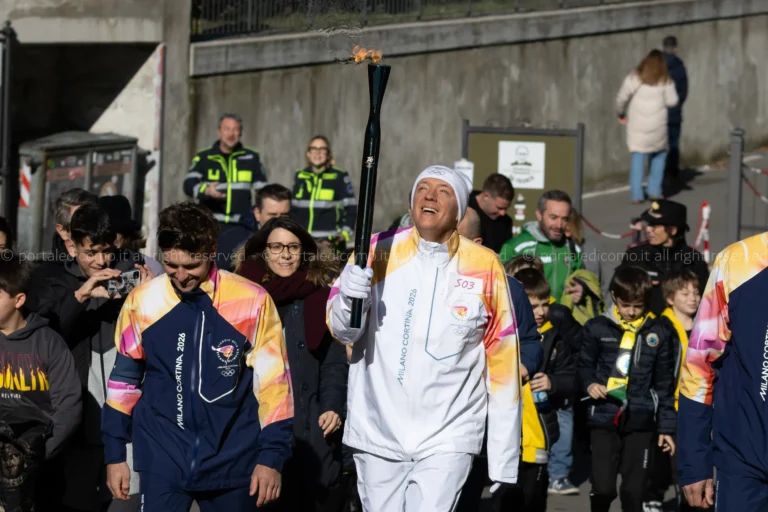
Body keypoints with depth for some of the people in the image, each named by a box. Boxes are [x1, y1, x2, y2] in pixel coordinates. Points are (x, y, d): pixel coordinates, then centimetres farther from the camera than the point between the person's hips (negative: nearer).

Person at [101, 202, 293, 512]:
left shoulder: (252, 302, -8)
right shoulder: (142, 302, -2)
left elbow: (273, 384, -2)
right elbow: (124, 380, 9)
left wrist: (272, 455, -6)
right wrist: (115, 454, 8)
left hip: (233, 462, -1)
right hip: (162, 462, 1)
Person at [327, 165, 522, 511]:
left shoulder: (485, 267, -3)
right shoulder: (379, 252, 0)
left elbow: (503, 365, 0)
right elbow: (342, 330, -4)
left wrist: (504, 460, 0)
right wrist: (348, 299, -28)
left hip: (447, 440, -2)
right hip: (376, 433, 2)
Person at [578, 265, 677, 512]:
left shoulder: (659, 332, 2)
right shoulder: (598, 328, -1)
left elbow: (665, 383, 8)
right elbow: (585, 365, 14)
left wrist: (666, 427, 7)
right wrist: (590, 384, -7)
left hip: (640, 421, 1)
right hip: (604, 419, -1)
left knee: (634, 491, 3)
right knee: (603, 488, -6)